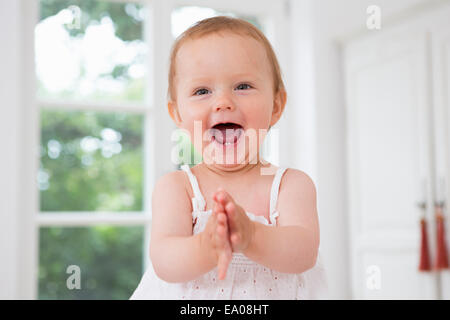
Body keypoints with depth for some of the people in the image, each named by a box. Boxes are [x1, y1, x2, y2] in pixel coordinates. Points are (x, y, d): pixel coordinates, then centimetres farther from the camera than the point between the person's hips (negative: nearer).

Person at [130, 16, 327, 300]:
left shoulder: (293, 184, -6)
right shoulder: (174, 187, -5)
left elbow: (304, 254, -19)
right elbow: (164, 265, -16)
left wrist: (250, 236, -36)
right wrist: (205, 248, -35)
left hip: (272, 294, 0)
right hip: (189, 298, 0)